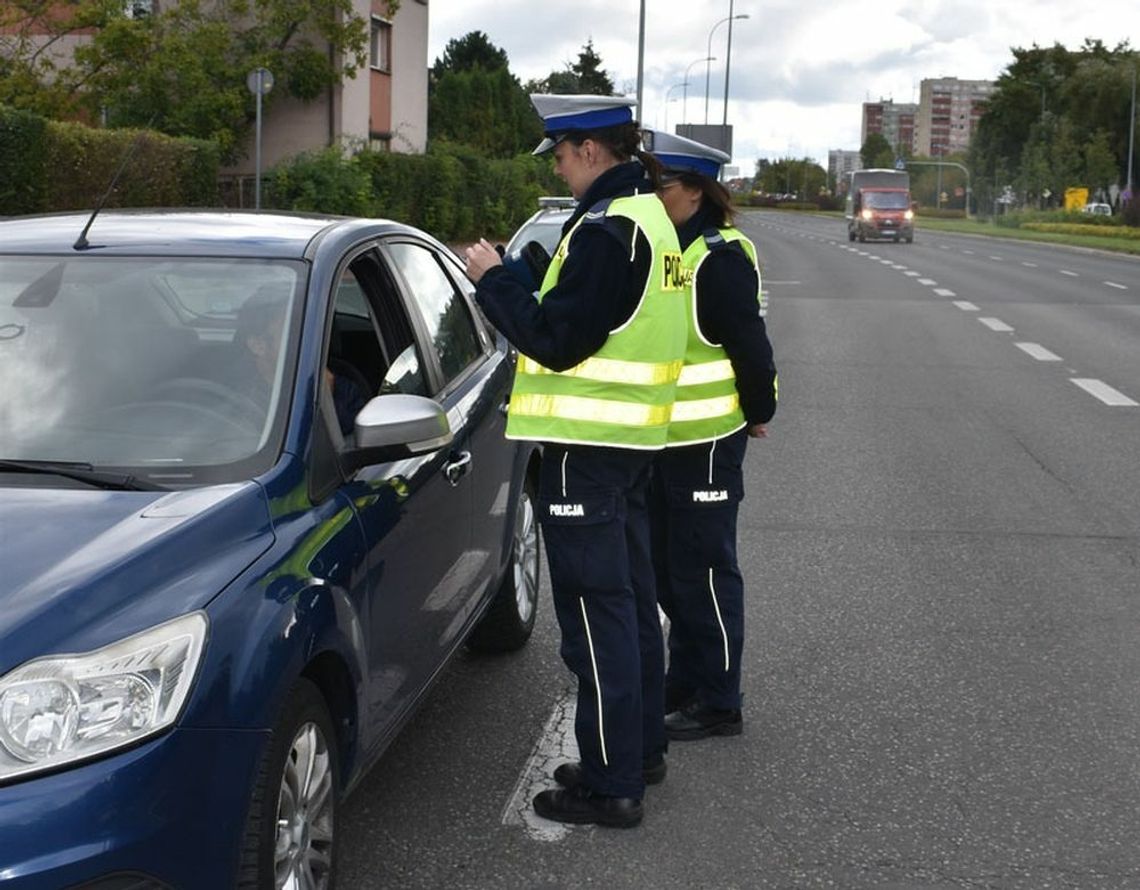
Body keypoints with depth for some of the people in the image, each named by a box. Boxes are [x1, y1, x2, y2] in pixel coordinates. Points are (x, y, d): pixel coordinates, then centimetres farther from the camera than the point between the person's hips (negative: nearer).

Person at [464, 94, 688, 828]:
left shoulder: (606, 227, -19)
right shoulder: (650, 216, 14)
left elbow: (557, 339, -20)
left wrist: (493, 279, -10)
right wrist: (512, 279, 10)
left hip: (589, 446, -10)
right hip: (632, 438, 10)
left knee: (596, 611, -4)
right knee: (632, 600, 18)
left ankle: (610, 782, 3)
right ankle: (641, 749, 30)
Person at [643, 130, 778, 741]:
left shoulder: (719, 259, -18)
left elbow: (749, 344, -17)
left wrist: (758, 411, -7)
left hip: (706, 443, -9)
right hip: (661, 439, 10)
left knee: (703, 573, -1)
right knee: (669, 570, 18)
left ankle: (718, 703, 10)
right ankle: (685, 684, 32)